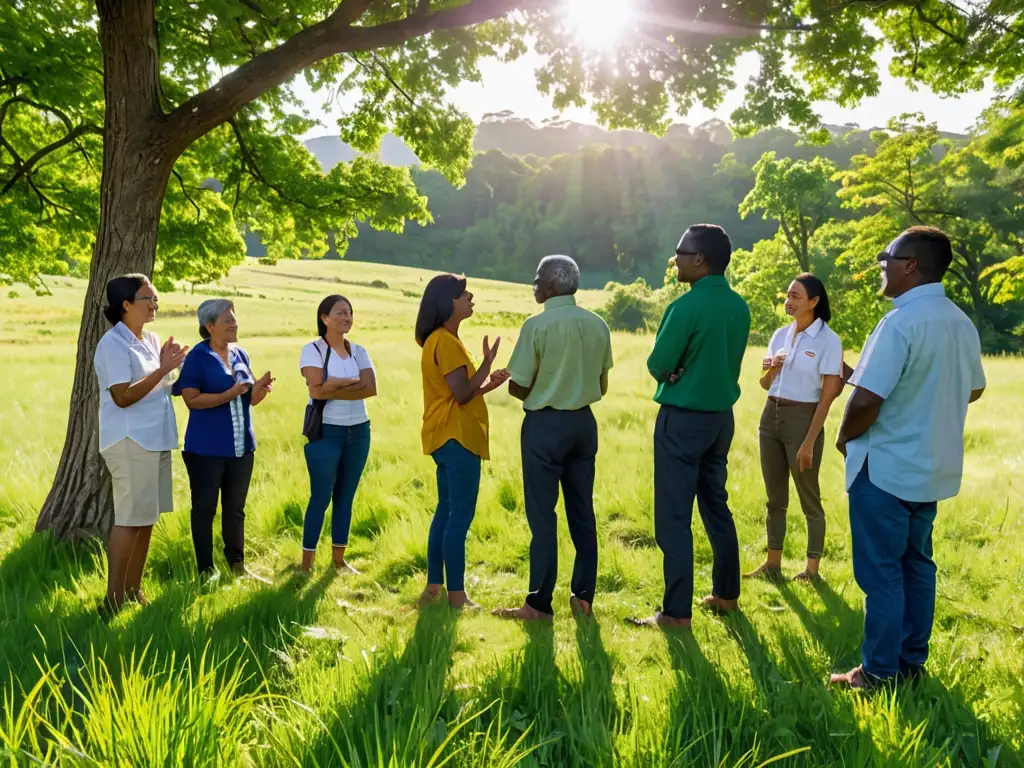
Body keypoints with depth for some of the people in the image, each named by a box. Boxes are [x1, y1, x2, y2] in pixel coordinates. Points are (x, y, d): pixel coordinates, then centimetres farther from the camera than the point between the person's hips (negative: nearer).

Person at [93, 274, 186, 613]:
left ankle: (133, 588, 21)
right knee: (129, 519, -7)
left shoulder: (151, 340, 13)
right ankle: (113, 598, 1)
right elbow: (123, 397, -21)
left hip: (155, 439, 8)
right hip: (129, 442, -8)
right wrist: (162, 370, -23)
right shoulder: (113, 344, -13)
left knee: (147, 517, 11)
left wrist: (168, 366, 2)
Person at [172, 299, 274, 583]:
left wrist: (261, 386, -6)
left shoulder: (240, 355, 10)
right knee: (205, 508, 4)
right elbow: (191, 399, -17)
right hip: (206, 448, -6)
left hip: (241, 446, 6)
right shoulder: (197, 357, -9)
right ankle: (206, 570, 14)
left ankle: (237, 565, 25)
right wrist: (228, 395, -25)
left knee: (235, 507, 14)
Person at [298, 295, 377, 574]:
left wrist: (333, 389, -14)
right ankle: (306, 563, 8)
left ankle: (339, 560, 19)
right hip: (326, 431, -5)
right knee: (320, 498, -1)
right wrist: (353, 382, -9)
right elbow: (316, 389, -18)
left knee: (345, 498, 10)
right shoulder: (312, 349, -5)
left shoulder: (359, 351, 9)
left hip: (358, 431, 5)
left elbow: (371, 388, -6)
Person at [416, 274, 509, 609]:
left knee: (446, 511, 13)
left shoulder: (440, 340, 17)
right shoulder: (446, 342, -15)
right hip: (457, 437, -11)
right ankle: (456, 595, -2)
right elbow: (462, 394, -20)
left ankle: (434, 587, 19)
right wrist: (488, 363, -12)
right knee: (460, 515, -6)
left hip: (448, 436, 11)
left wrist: (489, 384, 11)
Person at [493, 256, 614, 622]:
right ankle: (583, 596, 19)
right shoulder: (598, 325, 3)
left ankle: (540, 604, 7)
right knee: (582, 511, 12)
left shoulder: (538, 325, -14)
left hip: (545, 424, -6)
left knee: (542, 515, 1)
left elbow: (517, 388, -10)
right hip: (584, 422, 6)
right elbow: (601, 386, 10)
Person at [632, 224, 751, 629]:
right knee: (716, 506, 19)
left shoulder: (687, 306, -18)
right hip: (722, 415, 8)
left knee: (674, 517, -1)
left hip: (683, 418, -8)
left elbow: (658, 365, -13)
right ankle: (726, 594, 29)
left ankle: (677, 612, 3)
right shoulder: (739, 307, 5)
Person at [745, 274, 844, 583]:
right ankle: (773, 564, 23)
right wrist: (770, 369, -8)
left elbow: (828, 396, -12)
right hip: (771, 416, 6)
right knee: (775, 497, 13)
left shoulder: (828, 340, -10)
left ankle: (812, 569, 17)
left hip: (803, 419, -6)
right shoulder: (780, 334, 8)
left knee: (808, 498, 5)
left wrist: (810, 441, -16)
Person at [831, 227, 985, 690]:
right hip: (933, 466, 8)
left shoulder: (901, 321, -21)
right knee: (915, 564, 16)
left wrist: (845, 437, -7)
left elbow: (867, 400, -25)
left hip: (886, 466, -8)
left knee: (881, 571, 1)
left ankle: (880, 673, 10)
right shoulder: (962, 323, 6)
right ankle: (911, 663, 25)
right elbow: (973, 389, 21)